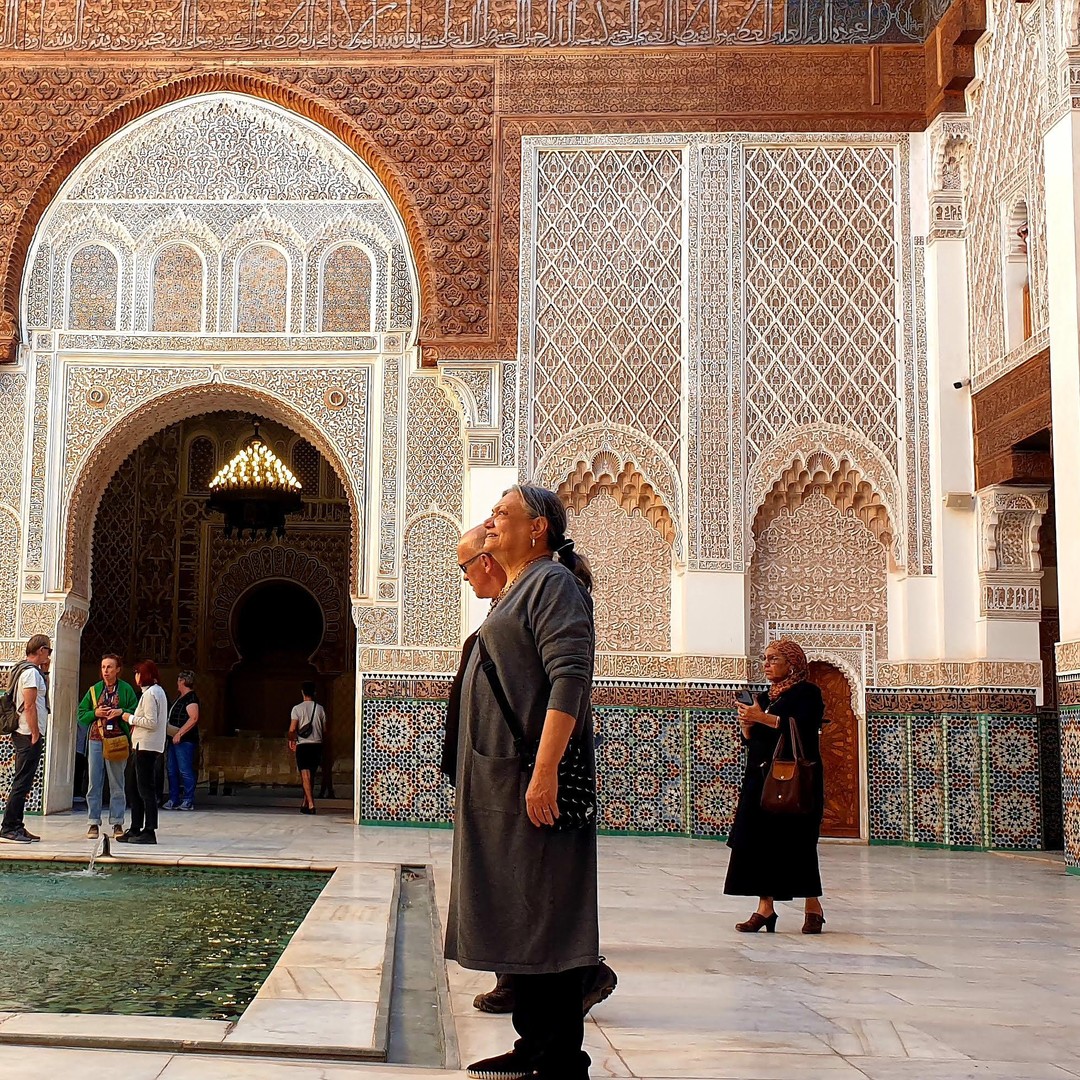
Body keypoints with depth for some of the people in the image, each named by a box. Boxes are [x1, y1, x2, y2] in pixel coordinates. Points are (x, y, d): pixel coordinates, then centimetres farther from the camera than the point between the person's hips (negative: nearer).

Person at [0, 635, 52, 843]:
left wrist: (44, 672, 17)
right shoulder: (31, 672, -14)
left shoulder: (28, 670, 16)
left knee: (22, 783, 12)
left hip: (24, 735, 10)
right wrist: (35, 735, -18)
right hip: (29, 736, -10)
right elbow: (29, 706, -19)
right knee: (22, 783, -8)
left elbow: (40, 697, 24)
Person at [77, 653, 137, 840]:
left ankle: (117, 823, 8)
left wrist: (121, 712, -15)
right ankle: (94, 823, 6)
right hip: (96, 740, 2)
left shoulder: (126, 689, 4)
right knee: (94, 784, 1)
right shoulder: (94, 690, 10)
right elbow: (81, 713, 11)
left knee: (117, 784, 3)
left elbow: (136, 713, 1)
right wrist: (95, 713, -6)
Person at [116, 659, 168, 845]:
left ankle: (150, 832, -7)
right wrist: (134, 719, 14)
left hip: (146, 747, -10)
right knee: (137, 788, 14)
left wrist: (131, 718, -8)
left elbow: (151, 722, -20)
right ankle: (136, 829, 18)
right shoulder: (158, 691, 17)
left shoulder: (150, 694, -13)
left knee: (145, 789, -8)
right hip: (153, 746, 10)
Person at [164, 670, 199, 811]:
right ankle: (174, 800, 15)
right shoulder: (180, 698, 20)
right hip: (174, 740, 10)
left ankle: (188, 801, -5)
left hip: (185, 740, -10)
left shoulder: (191, 697, -11)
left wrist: (179, 734, -22)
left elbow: (193, 718, -21)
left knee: (185, 771, -8)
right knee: (172, 771, 10)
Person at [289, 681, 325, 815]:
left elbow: (292, 729, -10)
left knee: (305, 775, -6)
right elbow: (324, 729, 7)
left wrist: (291, 740, 8)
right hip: (317, 744, 4)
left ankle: (311, 804, -18)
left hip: (303, 745, -4)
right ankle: (305, 803, 21)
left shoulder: (297, 708, -6)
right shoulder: (320, 709, 3)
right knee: (310, 775, 15)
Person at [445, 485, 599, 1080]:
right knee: (515, 920, 13)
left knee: (542, 919, -6)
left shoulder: (552, 584, -10)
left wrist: (544, 773, -28)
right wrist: (471, 779, 23)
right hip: (499, 782, 10)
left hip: (531, 783, -10)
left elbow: (570, 679, -22)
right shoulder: (513, 592, 20)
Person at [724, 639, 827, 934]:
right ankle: (765, 907, 1)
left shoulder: (807, 693, -2)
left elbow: (803, 729, -19)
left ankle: (813, 907, 8)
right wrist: (746, 724, -1)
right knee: (758, 840, -1)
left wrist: (762, 718, -19)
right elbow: (752, 741, 20)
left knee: (797, 842, -5)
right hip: (761, 777, 7)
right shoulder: (764, 698, 18)